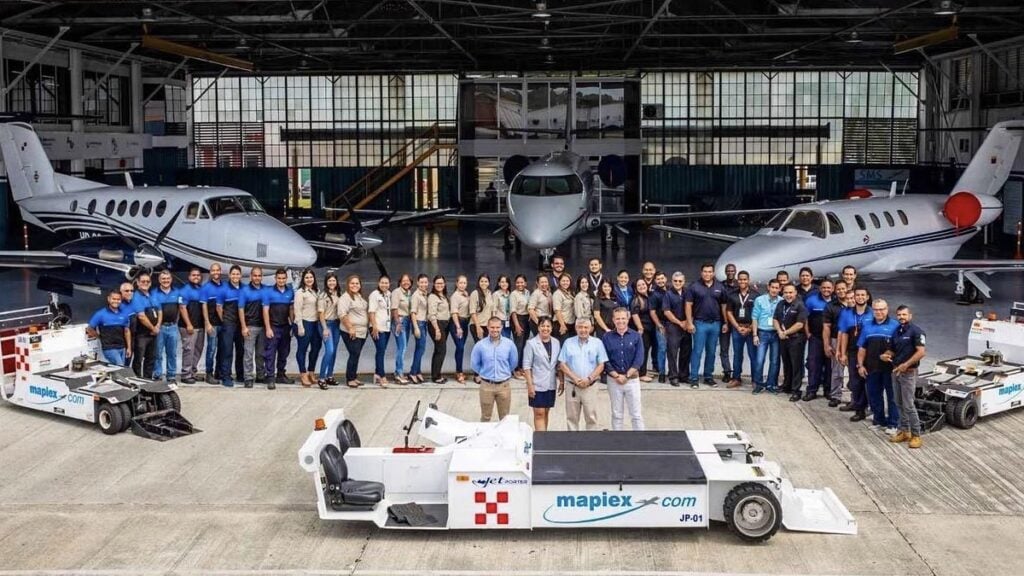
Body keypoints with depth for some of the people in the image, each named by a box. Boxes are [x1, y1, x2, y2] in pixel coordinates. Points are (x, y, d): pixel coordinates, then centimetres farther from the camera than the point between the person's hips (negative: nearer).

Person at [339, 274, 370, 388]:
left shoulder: (361, 297, 16)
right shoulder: (345, 297, -10)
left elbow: (367, 312, 25)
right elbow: (342, 314, -18)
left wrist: (368, 326, 17)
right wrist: (350, 328, -22)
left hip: (362, 332, 8)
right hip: (352, 332, -8)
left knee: (356, 355, 11)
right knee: (354, 355, -8)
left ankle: (354, 377, 18)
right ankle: (350, 379, 1)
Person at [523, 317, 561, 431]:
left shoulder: (556, 343, 6)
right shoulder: (531, 343, -7)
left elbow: (559, 365, 11)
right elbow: (526, 366, -8)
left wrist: (562, 381, 6)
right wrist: (530, 385, -13)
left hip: (551, 384, 4)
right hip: (537, 385, -4)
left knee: (545, 412, 11)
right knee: (539, 414, -4)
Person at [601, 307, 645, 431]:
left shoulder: (636, 336, 1)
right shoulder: (607, 337, 1)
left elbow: (639, 359, -5)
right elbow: (605, 360, -3)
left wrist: (626, 375, -12)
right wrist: (616, 376, -12)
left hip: (632, 379, -1)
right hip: (614, 380, 1)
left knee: (636, 414, 1)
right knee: (616, 414, 8)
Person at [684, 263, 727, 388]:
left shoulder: (720, 287, 6)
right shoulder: (694, 287, -2)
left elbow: (724, 306, 10)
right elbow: (688, 305, -2)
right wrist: (689, 323, -8)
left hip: (715, 323, 3)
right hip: (700, 323, -3)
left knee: (711, 352, 10)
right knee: (697, 351, -4)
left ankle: (708, 376, 18)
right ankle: (693, 378, 0)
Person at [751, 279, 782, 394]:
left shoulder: (782, 302, 0)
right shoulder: (759, 300, -2)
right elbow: (755, 318, 0)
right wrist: (755, 335, -4)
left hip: (776, 334, 1)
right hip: (763, 333, -1)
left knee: (774, 361, 7)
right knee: (759, 360, -5)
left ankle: (771, 384, 18)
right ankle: (758, 384, 9)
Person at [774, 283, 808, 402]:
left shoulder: (800, 305, -12)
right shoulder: (780, 304, 10)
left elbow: (800, 324, -17)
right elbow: (776, 320, 11)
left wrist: (786, 332, -12)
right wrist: (779, 331, -7)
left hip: (796, 339, -6)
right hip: (783, 338, 6)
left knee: (796, 365, -2)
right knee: (786, 363, 15)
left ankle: (795, 391, 1)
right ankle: (786, 386, 27)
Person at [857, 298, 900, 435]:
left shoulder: (895, 326, -3)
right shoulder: (867, 325, 9)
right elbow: (862, 348, 11)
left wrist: (888, 355, -19)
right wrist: (860, 365, 5)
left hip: (890, 367, -4)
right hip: (872, 367, 4)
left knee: (891, 396, 2)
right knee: (874, 395, 11)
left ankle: (893, 424, 7)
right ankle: (878, 420, 24)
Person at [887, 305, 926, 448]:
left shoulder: (916, 331, -12)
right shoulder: (896, 332, 12)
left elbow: (921, 352, -19)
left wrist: (906, 364, -23)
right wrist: (887, 355, -5)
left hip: (909, 373, -8)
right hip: (895, 371, 8)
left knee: (908, 405, -8)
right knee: (899, 404, 12)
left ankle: (916, 435, 0)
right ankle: (904, 431, 21)